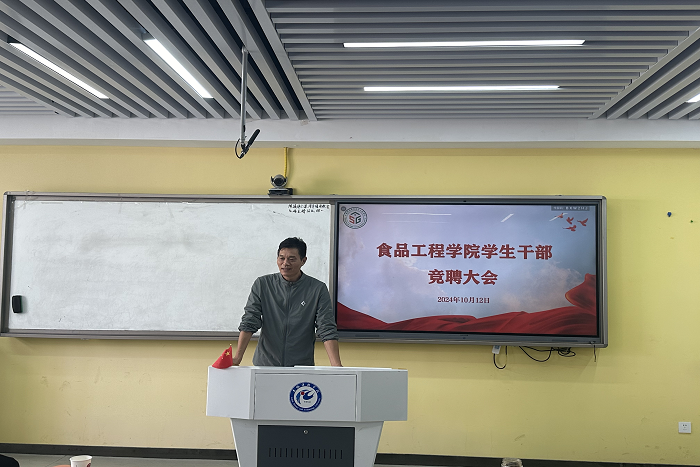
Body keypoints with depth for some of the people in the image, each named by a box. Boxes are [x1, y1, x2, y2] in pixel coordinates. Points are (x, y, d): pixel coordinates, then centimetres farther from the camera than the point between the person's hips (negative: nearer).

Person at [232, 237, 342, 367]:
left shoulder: (318, 289, -1)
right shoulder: (262, 285, 2)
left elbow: (327, 330, -6)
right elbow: (249, 323, -2)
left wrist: (336, 366, -18)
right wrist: (237, 358, -14)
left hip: (302, 367, -1)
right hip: (265, 365, 1)